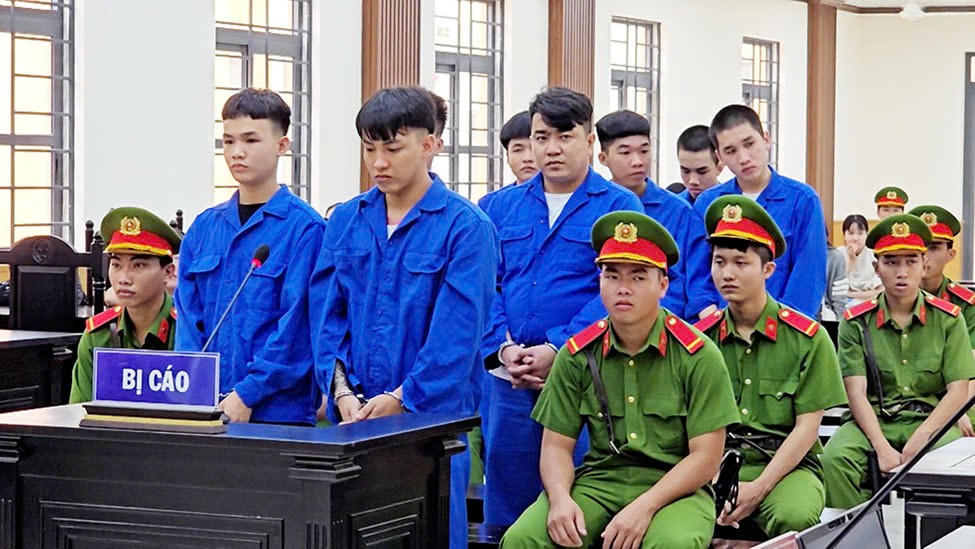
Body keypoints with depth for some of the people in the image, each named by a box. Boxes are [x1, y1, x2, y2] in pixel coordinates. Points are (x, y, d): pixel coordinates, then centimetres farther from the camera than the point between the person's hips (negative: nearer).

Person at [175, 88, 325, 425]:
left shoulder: (305, 228, -5)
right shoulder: (204, 227, 13)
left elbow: (296, 324, -10)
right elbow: (188, 317, 8)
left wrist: (246, 395, -15)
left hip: (277, 410, -4)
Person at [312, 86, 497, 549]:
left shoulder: (465, 227, -5)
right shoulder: (345, 222, 10)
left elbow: (457, 332, -11)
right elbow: (328, 315, 8)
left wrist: (401, 399, -15)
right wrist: (342, 391, -6)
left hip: (432, 415, -4)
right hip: (353, 417, 4)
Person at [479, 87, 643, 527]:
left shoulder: (619, 206, 1)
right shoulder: (500, 208, 13)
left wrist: (556, 350, -17)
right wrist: (502, 348, -10)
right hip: (510, 382, 4)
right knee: (506, 512, 9)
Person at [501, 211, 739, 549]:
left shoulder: (698, 356, -5)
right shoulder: (577, 356, 5)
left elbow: (705, 457, -7)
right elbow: (557, 445, 7)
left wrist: (644, 507, -19)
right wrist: (560, 498, -15)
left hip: (675, 488, -2)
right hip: (597, 482, 2)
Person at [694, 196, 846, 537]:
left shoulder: (807, 338, 1)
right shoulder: (701, 338, 8)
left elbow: (806, 427, -2)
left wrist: (758, 488, -14)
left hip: (787, 465, -1)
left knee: (795, 517, -36)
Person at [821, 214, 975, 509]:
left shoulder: (948, 319, 6)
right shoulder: (856, 322, 5)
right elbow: (857, 393, -5)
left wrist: (920, 438, -17)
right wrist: (882, 448, -20)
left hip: (932, 419, 0)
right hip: (874, 421, 1)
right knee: (835, 457, -31)